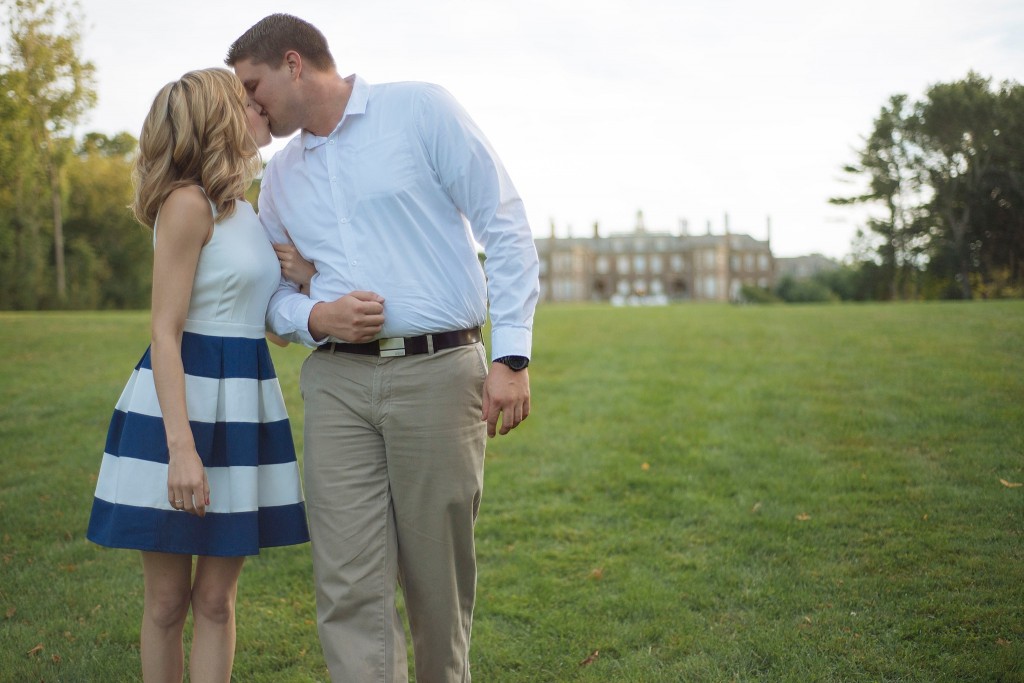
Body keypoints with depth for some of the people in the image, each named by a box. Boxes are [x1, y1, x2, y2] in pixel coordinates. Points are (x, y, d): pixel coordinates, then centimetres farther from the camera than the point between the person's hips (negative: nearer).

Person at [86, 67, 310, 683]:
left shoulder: (245, 211, 14)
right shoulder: (188, 204, -10)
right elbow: (166, 333, -16)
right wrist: (181, 447, -23)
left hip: (244, 404, 7)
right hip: (183, 403, -7)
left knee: (216, 598, 9)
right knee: (168, 598, 5)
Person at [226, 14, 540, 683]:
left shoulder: (422, 110, 2)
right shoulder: (280, 179, 18)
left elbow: (505, 226, -2)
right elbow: (274, 293, 23)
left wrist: (511, 355, -10)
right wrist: (314, 318, -2)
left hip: (438, 372, -4)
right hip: (338, 383, 4)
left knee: (439, 582, 4)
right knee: (350, 585, -4)